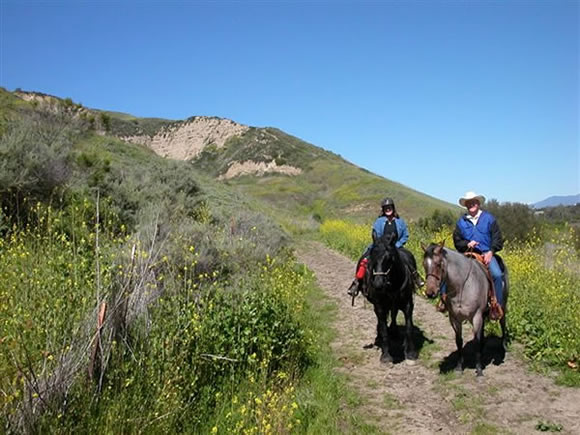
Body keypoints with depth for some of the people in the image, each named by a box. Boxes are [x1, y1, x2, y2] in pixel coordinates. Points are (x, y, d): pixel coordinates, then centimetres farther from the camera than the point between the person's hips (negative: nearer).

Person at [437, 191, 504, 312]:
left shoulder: (489, 218, 7)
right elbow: (457, 241, 11)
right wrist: (467, 244, -11)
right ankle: (444, 297, -13)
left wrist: (491, 252, -13)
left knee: (497, 275, -27)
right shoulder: (461, 222, 11)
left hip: (486, 254, -2)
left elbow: (498, 239, 4)